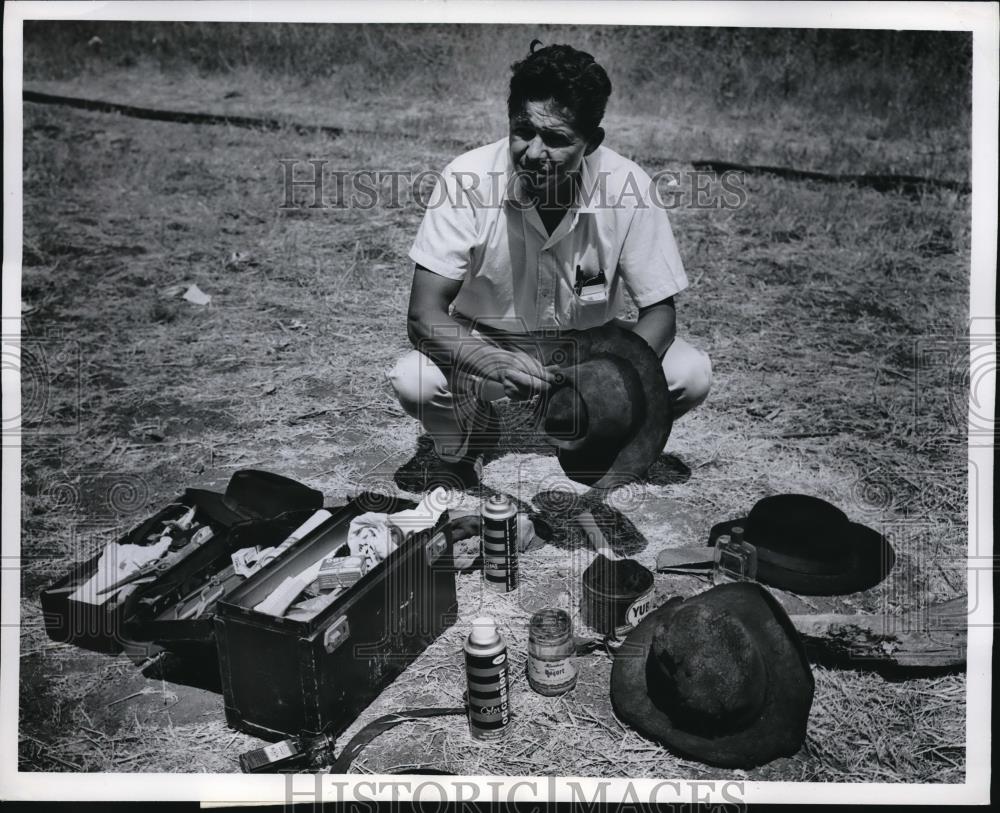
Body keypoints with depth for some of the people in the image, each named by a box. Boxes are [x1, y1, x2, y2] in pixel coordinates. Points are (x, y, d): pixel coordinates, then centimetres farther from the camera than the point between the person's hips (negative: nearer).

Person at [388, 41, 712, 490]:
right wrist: (499, 365, -45)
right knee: (413, 381, -31)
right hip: (485, 345, -1)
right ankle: (466, 442, 7)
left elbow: (659, 310, -14)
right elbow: (424, 313, -25)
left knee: (691, 374, -23)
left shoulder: (628, 187, -22)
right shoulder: (467, 179, -25)